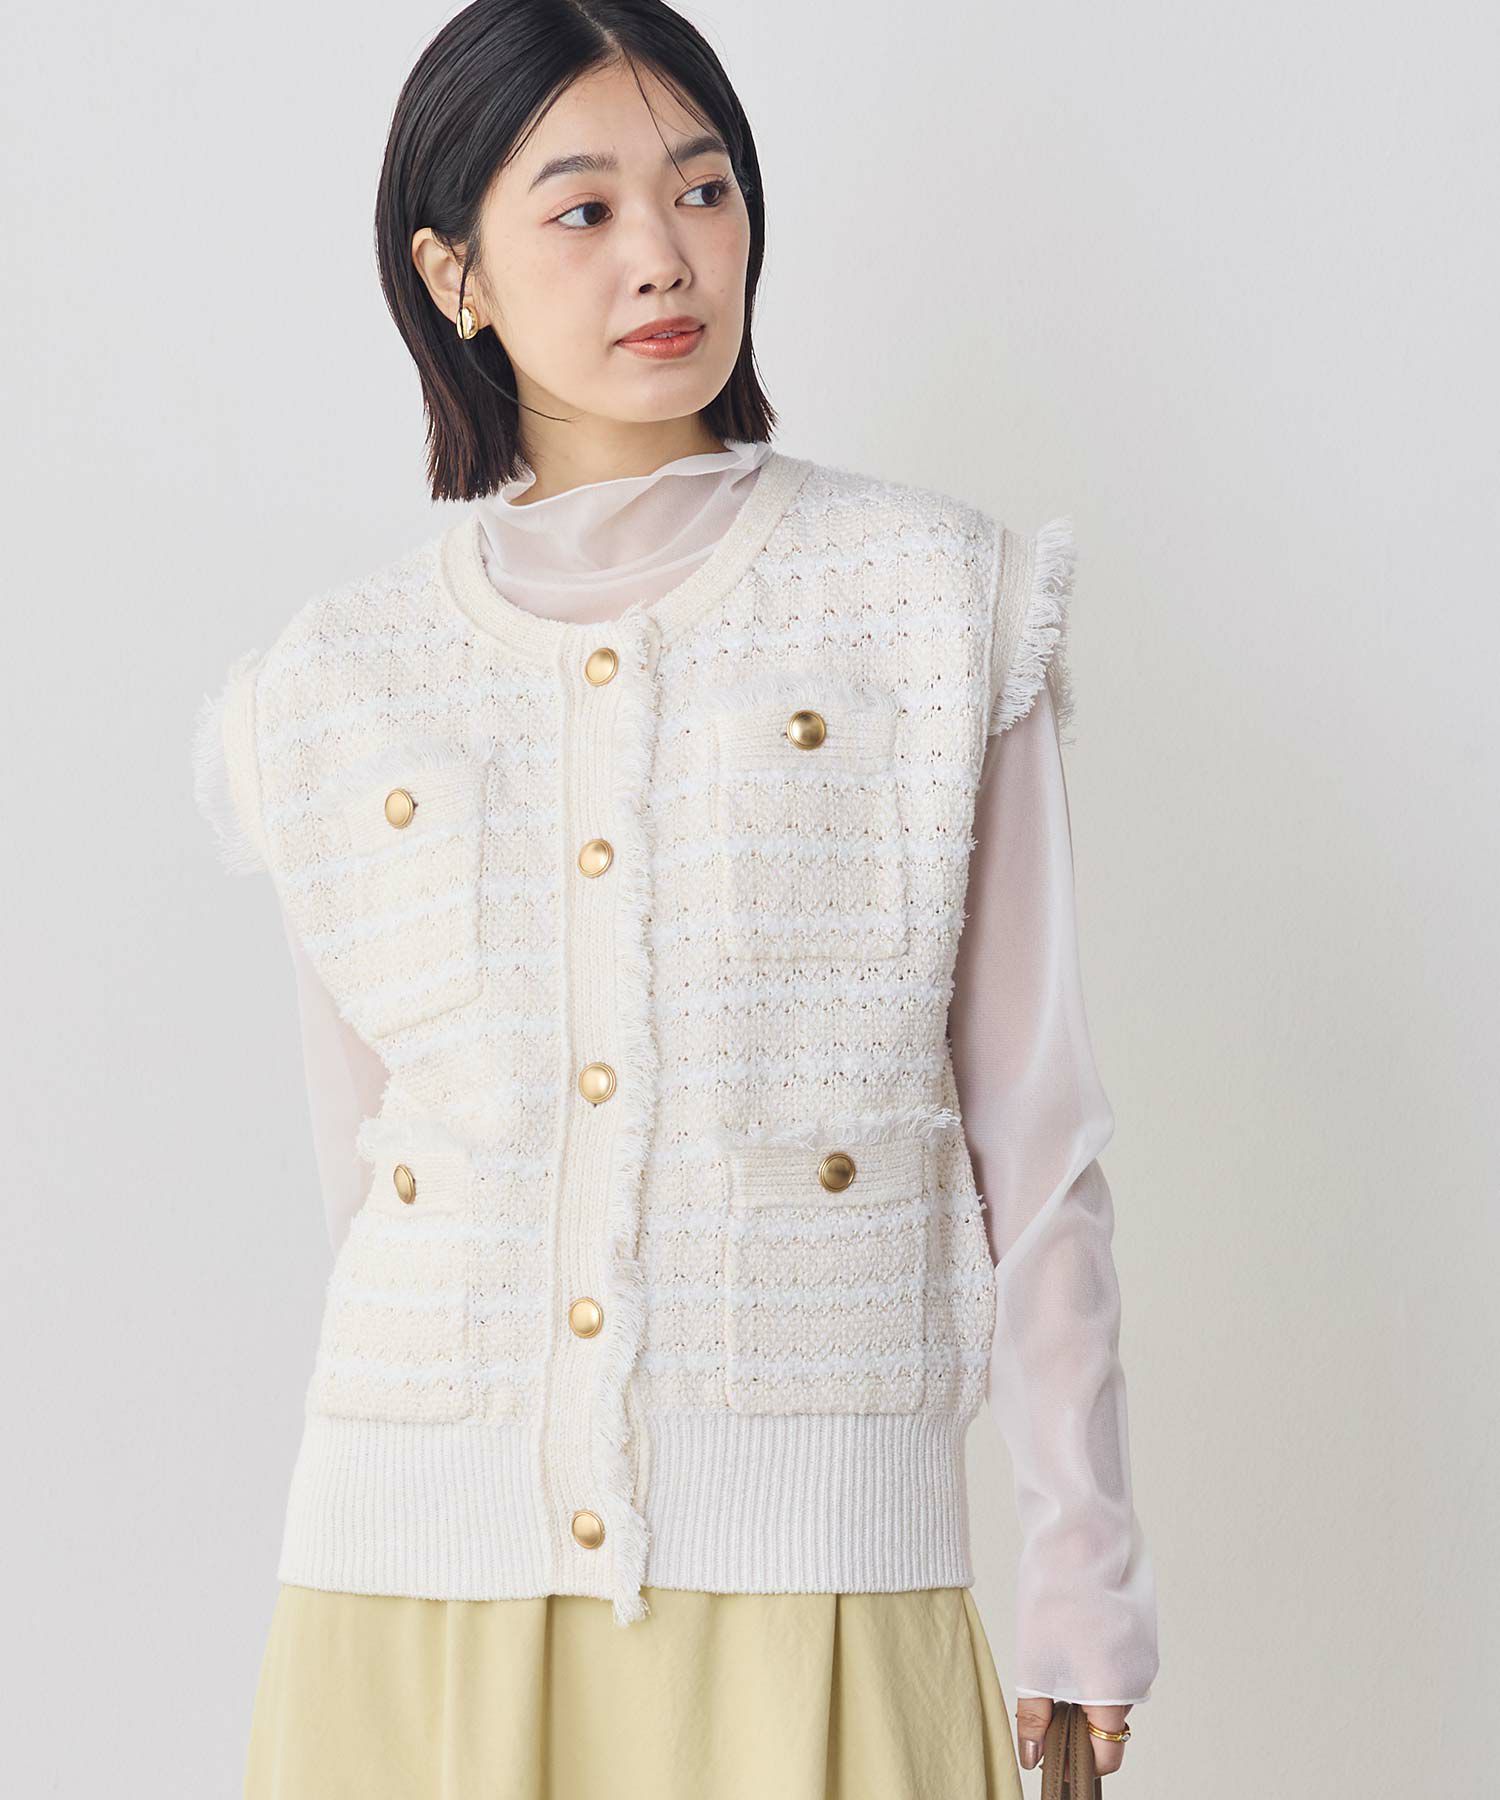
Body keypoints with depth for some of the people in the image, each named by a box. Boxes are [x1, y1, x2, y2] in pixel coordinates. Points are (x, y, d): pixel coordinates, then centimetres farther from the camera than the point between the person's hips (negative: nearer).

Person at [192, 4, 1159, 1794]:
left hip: (810, 1582, -1)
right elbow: (363, 1182, 13)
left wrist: (1084, 1598, 1)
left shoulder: (930, 605, 3)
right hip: (421, 1585, 2)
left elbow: (1033, 1136, 2)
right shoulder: (333, 690, 8)